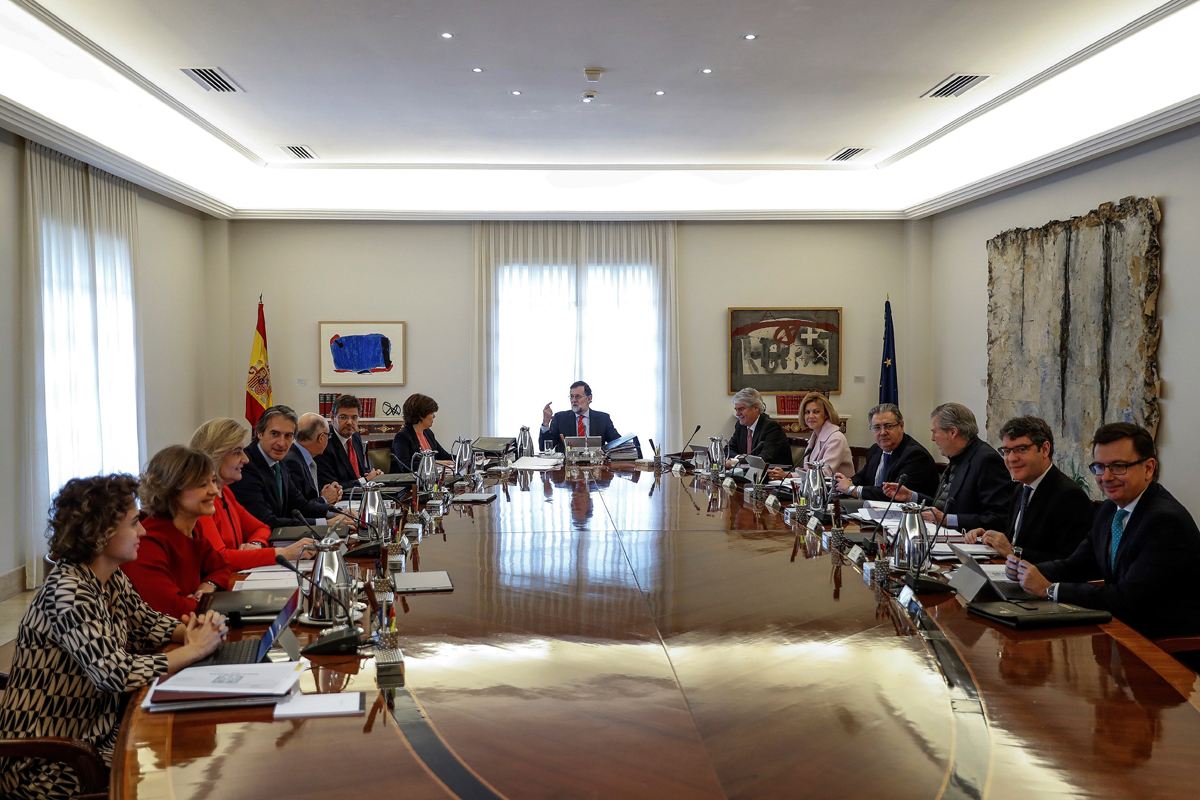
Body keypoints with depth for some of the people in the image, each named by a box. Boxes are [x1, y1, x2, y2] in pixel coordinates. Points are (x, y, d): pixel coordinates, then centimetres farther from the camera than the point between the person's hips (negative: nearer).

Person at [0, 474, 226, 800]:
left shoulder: (112, 579, 2)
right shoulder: (68, 591, -24)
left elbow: (145, 624, 13)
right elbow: (115, 673, -31)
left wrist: (194, 629, -8)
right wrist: (193, 650, -22)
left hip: (99, 731, 8)